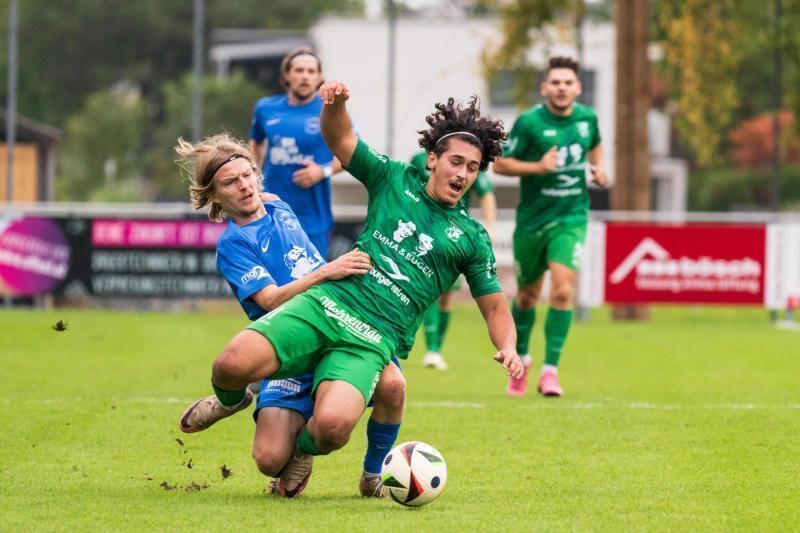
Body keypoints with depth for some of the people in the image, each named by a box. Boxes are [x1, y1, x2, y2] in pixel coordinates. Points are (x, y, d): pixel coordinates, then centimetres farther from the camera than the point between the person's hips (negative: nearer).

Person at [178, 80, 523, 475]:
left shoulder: (471, 238, 13)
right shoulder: (395, 180, 15)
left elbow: (494, 307, 17)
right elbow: (339, 140, 16)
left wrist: (508, 347, -4)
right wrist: (335, 103, -7)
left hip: (371, 341, -1)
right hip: (326, 304, 1)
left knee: (332, 427, -31)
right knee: (231, 365, -24)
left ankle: (302, 448, 9)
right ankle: (229, 399, 16)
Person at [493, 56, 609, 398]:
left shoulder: (587, 117, 2)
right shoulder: (529, 122, -11)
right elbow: (500, 164, -8)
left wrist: (598, 168, 5)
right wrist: (538, 167, -22)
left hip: (571, 218, 1)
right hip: (532, 219, -1)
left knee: (563, 290, -16)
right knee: (527, 295, 13)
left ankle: (550, 369, -12)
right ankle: (521, 358, 37)